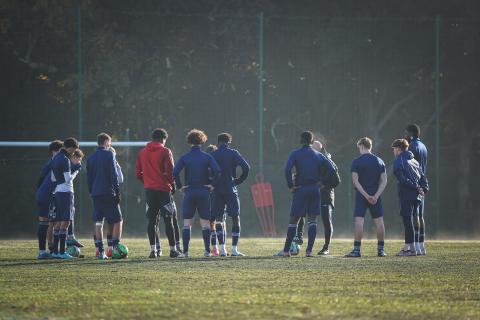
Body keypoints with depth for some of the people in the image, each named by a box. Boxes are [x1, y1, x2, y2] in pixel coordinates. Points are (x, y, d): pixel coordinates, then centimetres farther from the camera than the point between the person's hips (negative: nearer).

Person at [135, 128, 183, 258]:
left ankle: (153, 249, 0)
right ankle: (173, 250, 2)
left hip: (149, 189, 4)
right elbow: (170, 171, -12)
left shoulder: (142, 153, 8)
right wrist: (172, 185, 2)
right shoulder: (165, 151, -6)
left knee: (152, 220, 6)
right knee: (168, 220, 1)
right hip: (164, 189, -4)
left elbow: (138, 173, 8)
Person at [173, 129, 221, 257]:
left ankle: (185, 251, -3)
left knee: (187, 223, 4)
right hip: (204, 191, 0)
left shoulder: (184, 158, -1)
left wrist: (180, 186, -3)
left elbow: (175, 172, -12)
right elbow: (217, 171, -13)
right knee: (205, 222, 7)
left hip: (189, 192, 0)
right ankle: (207, 250, 2)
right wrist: (212, 184, -3)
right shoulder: (207, 157, -1)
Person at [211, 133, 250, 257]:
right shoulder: (233, 153, 0)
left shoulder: (213, 155, 4)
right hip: (231, 189, -2)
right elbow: (246, 167, -11)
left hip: (217, 191, 2)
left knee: (218, 219, 10)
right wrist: (239, 181, 1)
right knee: (235, 218, 3)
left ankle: (222, 249, 1)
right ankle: (234, 249, -6)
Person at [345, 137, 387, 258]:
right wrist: (376, 196, -6)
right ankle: (381, 249, 10)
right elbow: (384, 181, 2)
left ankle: (357, 250, -9)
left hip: (361, 195, -3)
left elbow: (355, 181, -11)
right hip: (375, 196, 3)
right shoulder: (379, 161, 8)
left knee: (359, 221, -5)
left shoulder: (357, 162, -3)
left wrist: (366, 195, -13)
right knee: (379, 222, 8)